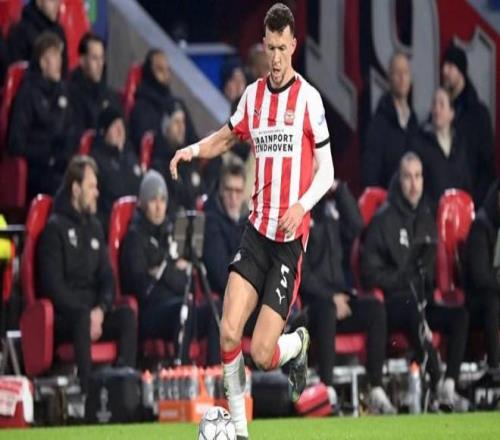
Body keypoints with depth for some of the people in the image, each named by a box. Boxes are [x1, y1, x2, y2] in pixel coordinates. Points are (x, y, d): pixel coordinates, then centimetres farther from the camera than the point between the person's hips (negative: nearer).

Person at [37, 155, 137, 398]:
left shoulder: (95, 228, 19)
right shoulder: (55, 228, -2)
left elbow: (107, 277, 15)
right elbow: (53, 284, -10)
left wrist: (100, 310, -6)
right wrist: (85, 314, -18)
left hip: (94, 313, 6)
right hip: (64, 317, -6)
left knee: (127, 314, -22)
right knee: (82, 319, -37)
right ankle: (87, 390, -47)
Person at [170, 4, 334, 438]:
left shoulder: (309, 98, -7)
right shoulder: (253, 95, 8)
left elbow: (326, 172, -3)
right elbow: (227, 137, 28)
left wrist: (302, 206, -20)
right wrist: (193, 150, 8)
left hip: (290, 237, -4)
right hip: (256, 230, 4)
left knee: (262, 354, -9)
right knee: (229, 332, -10)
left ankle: (298, 344, 26)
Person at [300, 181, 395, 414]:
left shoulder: (331, 205, 15)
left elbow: (356, 227, -4)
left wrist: (339, 188, -4)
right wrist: (330, 297, -17)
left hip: (337, 294, 6)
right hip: (309, 300, -6)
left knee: (375, 307, -19)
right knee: (327, 308, -37)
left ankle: (377, 392, -21)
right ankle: (328, 391, -42)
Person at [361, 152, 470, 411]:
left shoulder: (427, 219, 18)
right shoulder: (383, 220, -2)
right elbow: (370, 273, -5)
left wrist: (427, 285, 6)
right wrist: (405, 282, -11)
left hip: (422, 299, 6)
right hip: (392, 304, -6)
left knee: (460, 315, -21)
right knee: (415, 310, -38)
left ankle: (450, 386, -28)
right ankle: (436, 386, -45)